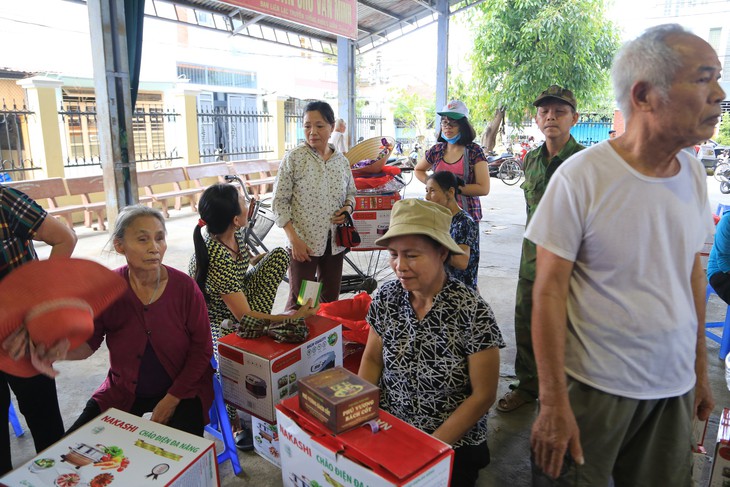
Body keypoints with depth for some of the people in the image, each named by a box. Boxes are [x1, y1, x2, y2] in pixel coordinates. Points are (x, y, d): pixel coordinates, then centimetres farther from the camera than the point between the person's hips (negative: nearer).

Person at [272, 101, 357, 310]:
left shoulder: (341, 160, 5)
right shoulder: (294, 158, -8)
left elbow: (350, 192, 19)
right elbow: (280, 201, -8)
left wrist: (348, 207, -5)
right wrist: (294, 239, -15)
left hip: (335, 242, 5)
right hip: (304, 242, -4)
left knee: (330, 299, 15)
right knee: (299, 301, 0)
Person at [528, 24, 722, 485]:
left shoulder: (694, 174, 1)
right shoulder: (581, 177, -17)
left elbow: (693, 272, 10)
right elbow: (549, 291, -16)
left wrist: (701, 372, 14)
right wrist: (553, 402, -14)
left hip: (675, 386, 6)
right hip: (594, 388, -5)